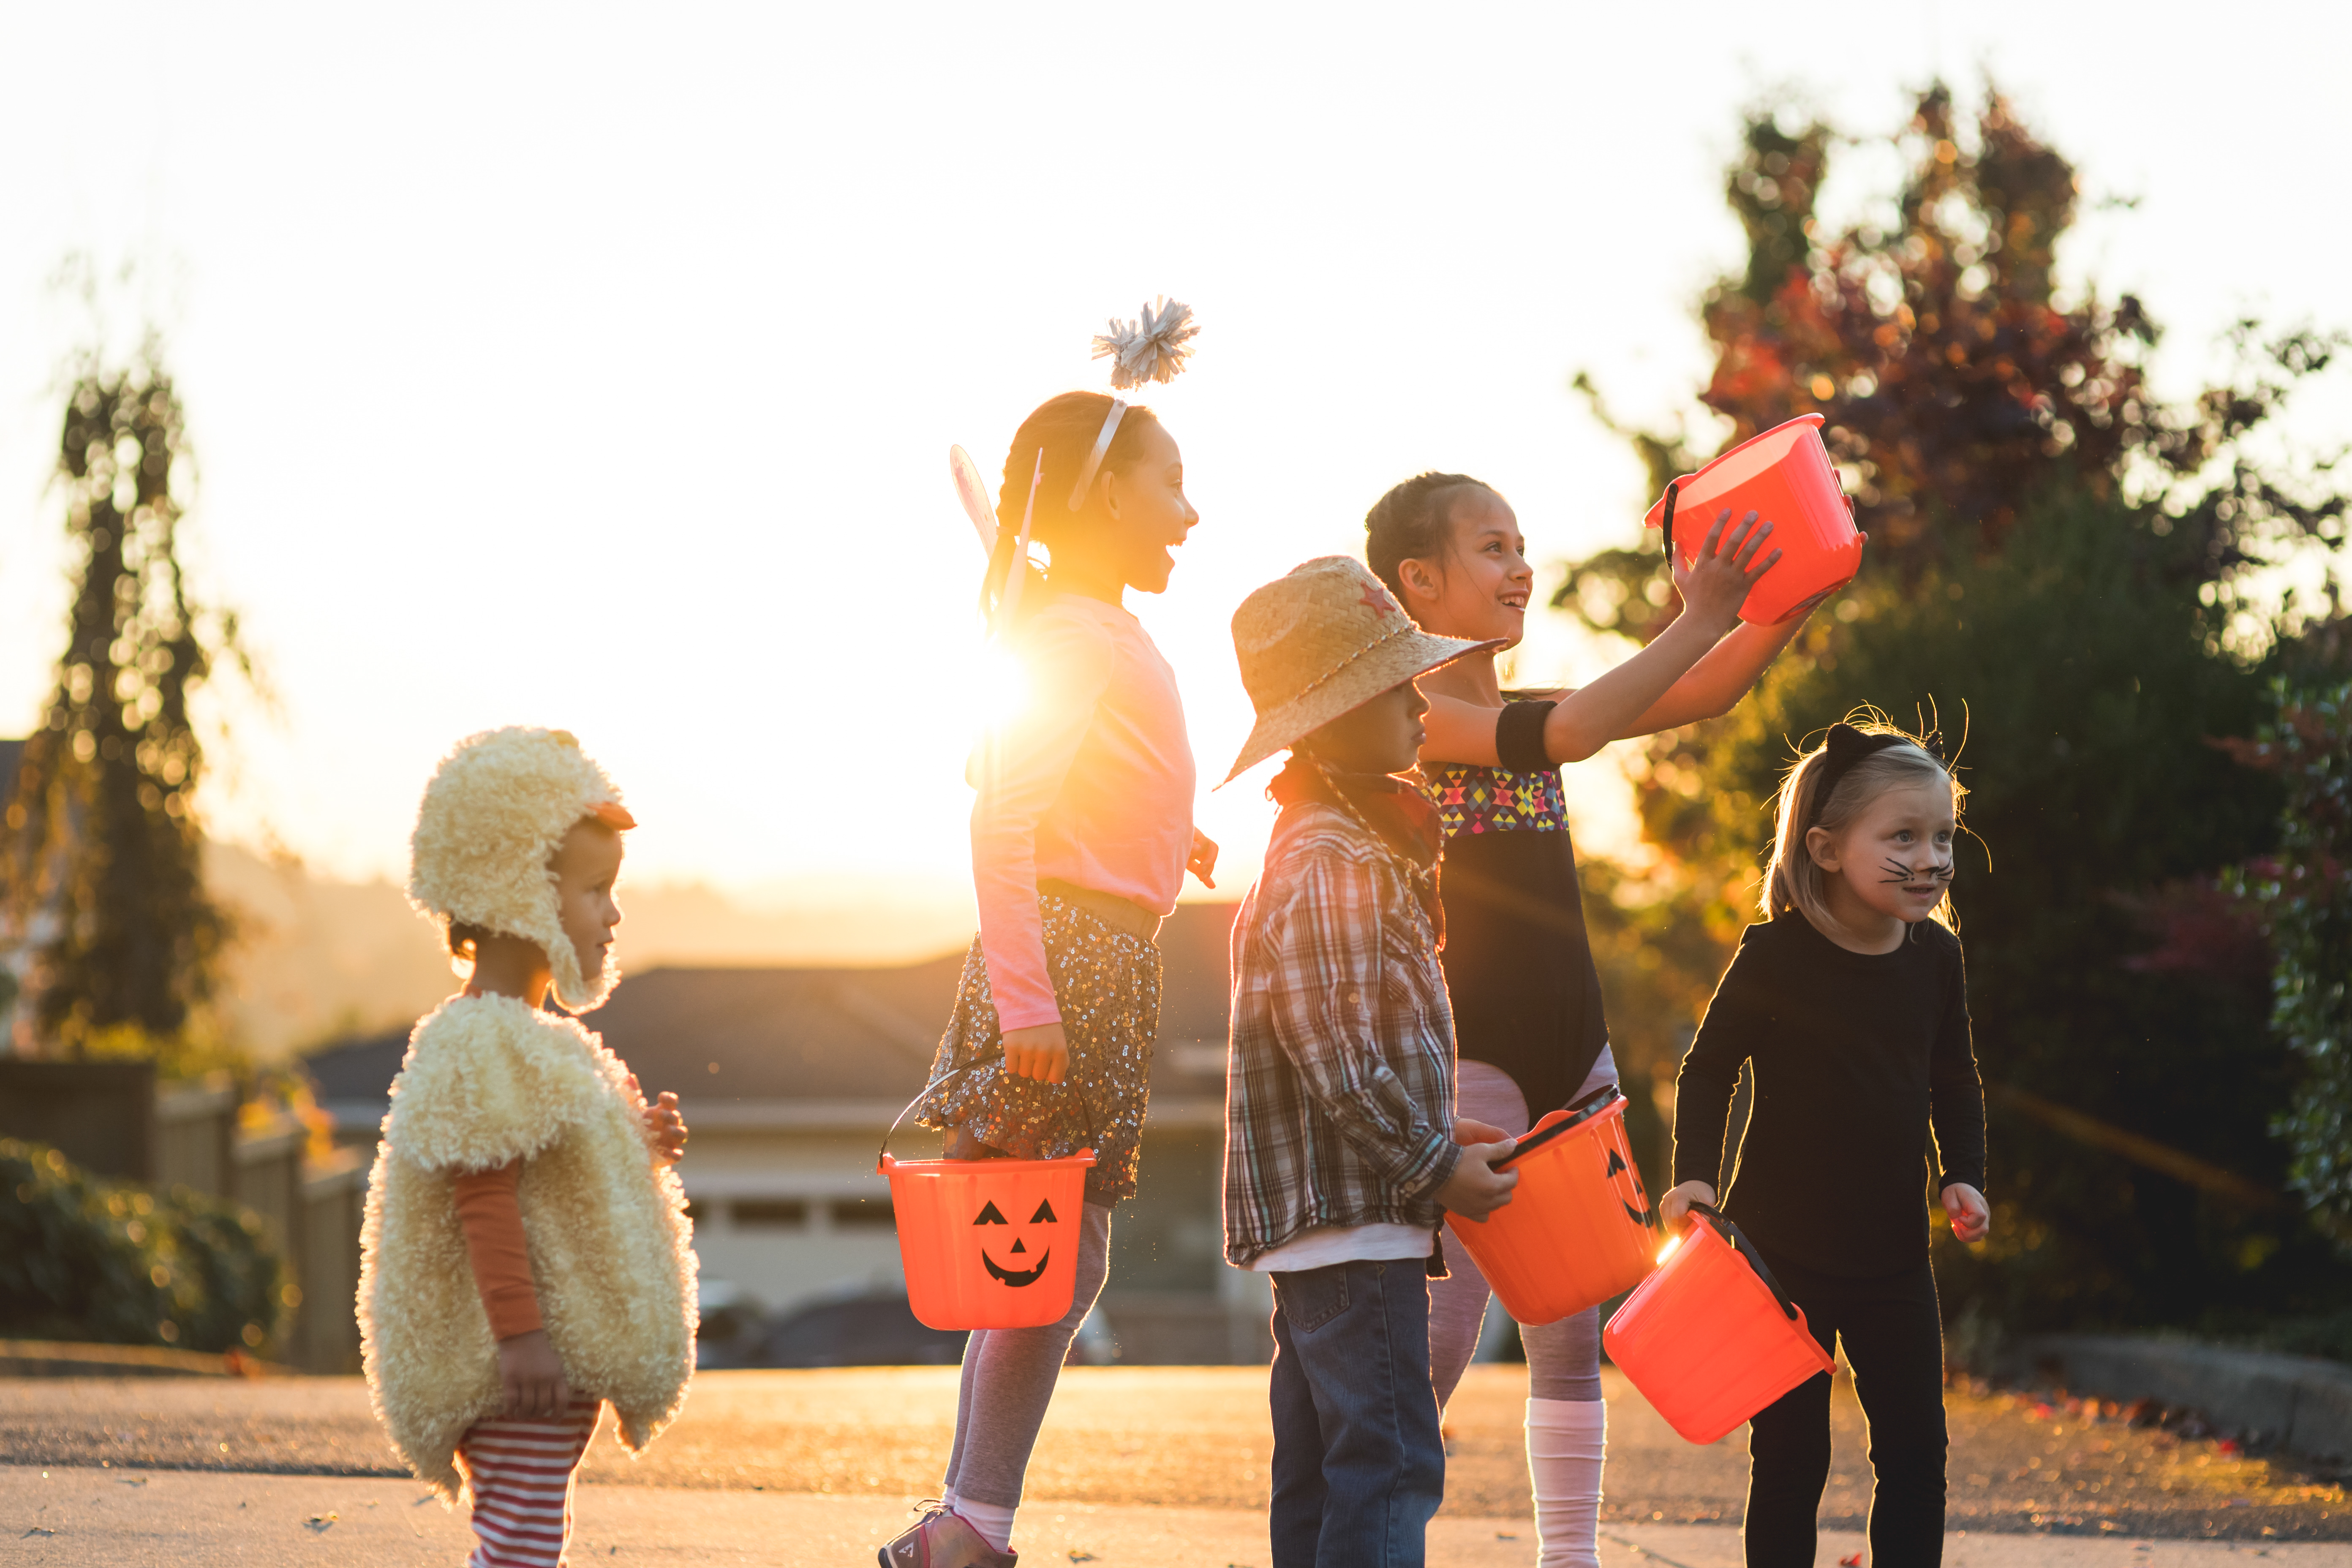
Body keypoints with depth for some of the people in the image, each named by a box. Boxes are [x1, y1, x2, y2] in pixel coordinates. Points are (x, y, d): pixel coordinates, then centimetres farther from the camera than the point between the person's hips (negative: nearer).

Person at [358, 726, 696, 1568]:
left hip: (559, 1345, 11)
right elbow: (484, 1201, -22)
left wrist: (638, 1147, 11)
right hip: (523, 1357, -11)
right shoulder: (478, 1045, -16)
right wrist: (519, 1333, -26)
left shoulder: (525, 1040, 17)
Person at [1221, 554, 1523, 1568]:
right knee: (1390, 1462, -13)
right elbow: (1342, 1067, -22)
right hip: (1354, 1219, -11)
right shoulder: (1330, 870, -17)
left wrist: (1436, 1137, 17)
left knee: (1321, 1472, 13)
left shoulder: (1342, 847, 16)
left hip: (1314, 1224, 11)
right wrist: (1436, 1167, -13)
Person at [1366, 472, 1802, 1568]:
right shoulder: (1412, 715, -10)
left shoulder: (1525, 717, 14)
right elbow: (1560, 737, -26)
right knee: (1440, 1333, -9)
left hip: (1572, 1057, 8)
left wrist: (1785, 605, -7)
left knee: (1570, 1332, 7)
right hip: (1468, 1059, -8)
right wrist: (1699, 621, -28)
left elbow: (1701, 696, 9)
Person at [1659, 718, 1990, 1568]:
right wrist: (1694, 1173, -16)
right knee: (1790, 1452, 2)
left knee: (1915, 1447, 6)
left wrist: (1961, 1176, 1)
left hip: (1893, 1251, 4)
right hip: (1784, 1247, -4)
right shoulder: (1775, 956, -13)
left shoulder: (1935, 956, 1)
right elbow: (1708, 1070, -4)